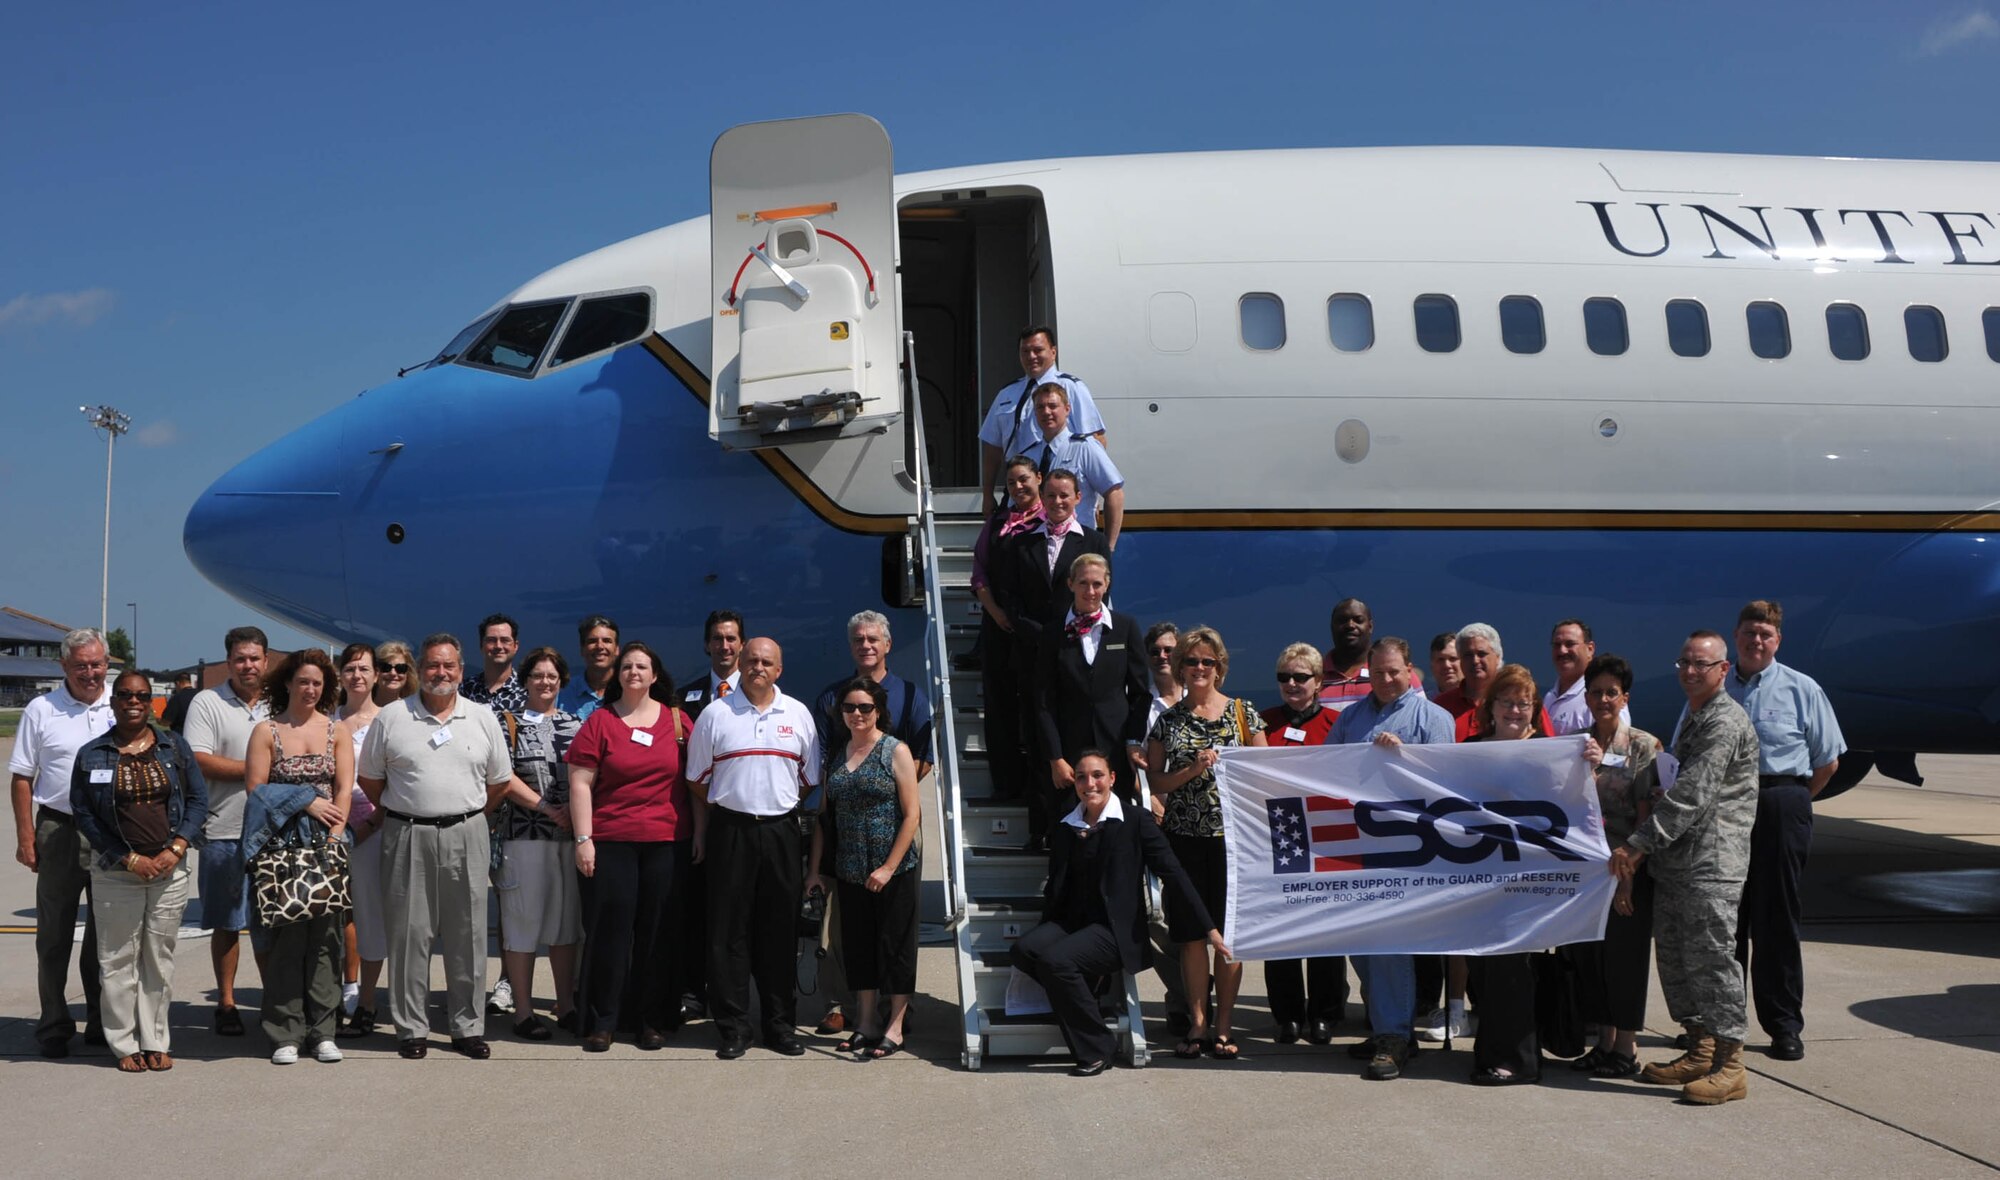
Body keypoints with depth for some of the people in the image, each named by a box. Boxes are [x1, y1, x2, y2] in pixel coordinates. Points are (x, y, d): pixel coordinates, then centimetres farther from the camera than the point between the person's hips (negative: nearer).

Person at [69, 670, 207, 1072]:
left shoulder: (173, 746, 5)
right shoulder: (92, 755, 1)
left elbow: (198, 799, 4)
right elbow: (83, 813, -1)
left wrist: (175, 850, -9)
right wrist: (129, 859, -9)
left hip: (169, 869, 1)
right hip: (115, 873, -1)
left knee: (160, 957, 7)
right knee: (119, 960, 2)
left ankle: (156, 1041, 16)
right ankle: (124, 1044, 13)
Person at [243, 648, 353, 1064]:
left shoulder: (338, 730, 10)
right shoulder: (266, 731, 6)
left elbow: (344, 789, 2)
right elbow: (257, 788, -2)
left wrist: (335, 835, -10)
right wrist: (306, 802, -11)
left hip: (327, 844, 1)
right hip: (281, 845, -1)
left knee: (325, 936, 1)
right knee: (285, 938, -2)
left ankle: (322, 1031, 7)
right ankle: (285, 1034, 4)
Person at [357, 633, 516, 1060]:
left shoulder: (483, 718, 7)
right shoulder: (391, 717, 3)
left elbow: (499, 780, 13)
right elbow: (370, 778, 9)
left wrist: (466, 815, 11)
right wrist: (401, 813, 8)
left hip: (466, 836, 1)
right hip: (407, 837, -1)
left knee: (467, 936, 5)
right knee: (409, 934, 2)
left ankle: (468, 1027, 14)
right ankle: (411, 1029, 13)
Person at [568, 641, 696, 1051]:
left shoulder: (678, 721, 8)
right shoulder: (599, 722, 3)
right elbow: (580, 783, 0)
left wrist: (700, 831, 4)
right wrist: (583, 839, -6)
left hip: (668, 843, 1)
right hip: (610, 843, -1)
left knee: (658, 932, 5)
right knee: (609, 928, 1)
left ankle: (652, 1020, 15)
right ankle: (602, 1022, 10)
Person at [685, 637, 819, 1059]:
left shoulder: (798, 715, 8)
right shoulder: (715, 714, 3)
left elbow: (811, 779, 14)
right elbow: (697, 779, 8)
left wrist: (789, 809, 8)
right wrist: (723, 808, 4)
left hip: (781, 831, 2)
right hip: (731, 830, -1)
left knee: (781, 930, 6)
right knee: (729, 930, 0)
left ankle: (780, 1024, 15)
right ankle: (733, 1027, 8)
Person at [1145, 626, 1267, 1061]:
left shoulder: (1243, 713, 4)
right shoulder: (1168, 721, 7)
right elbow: (1157, 782, 5)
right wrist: (1192, 770, -10)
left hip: (1232, 834, -1)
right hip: (1184, 837, 1)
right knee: (1191, 933, 3)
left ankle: (1223, 1025, 11)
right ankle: (1197, 1024, 13)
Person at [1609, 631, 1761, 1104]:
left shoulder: (1725, 722, -13)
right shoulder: (1692, 718, 20)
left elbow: (1690, 795, -21)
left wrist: (1638, 843, -22)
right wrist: (1647, 846, 14)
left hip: (1710, 865, -10)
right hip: (1675, 861, 10)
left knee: (1710, 957, -8)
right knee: (1673, 958, 12)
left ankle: (1729, 1067, -2)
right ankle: (1700, 1052, 22)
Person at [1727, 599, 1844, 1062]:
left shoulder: (1802, 690, 1)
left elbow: (1828, 759, 4)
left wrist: (1790, 800, 2)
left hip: (1780, 807, -2)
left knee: (1775, 918, 1)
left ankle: (1784, 1025, 11)